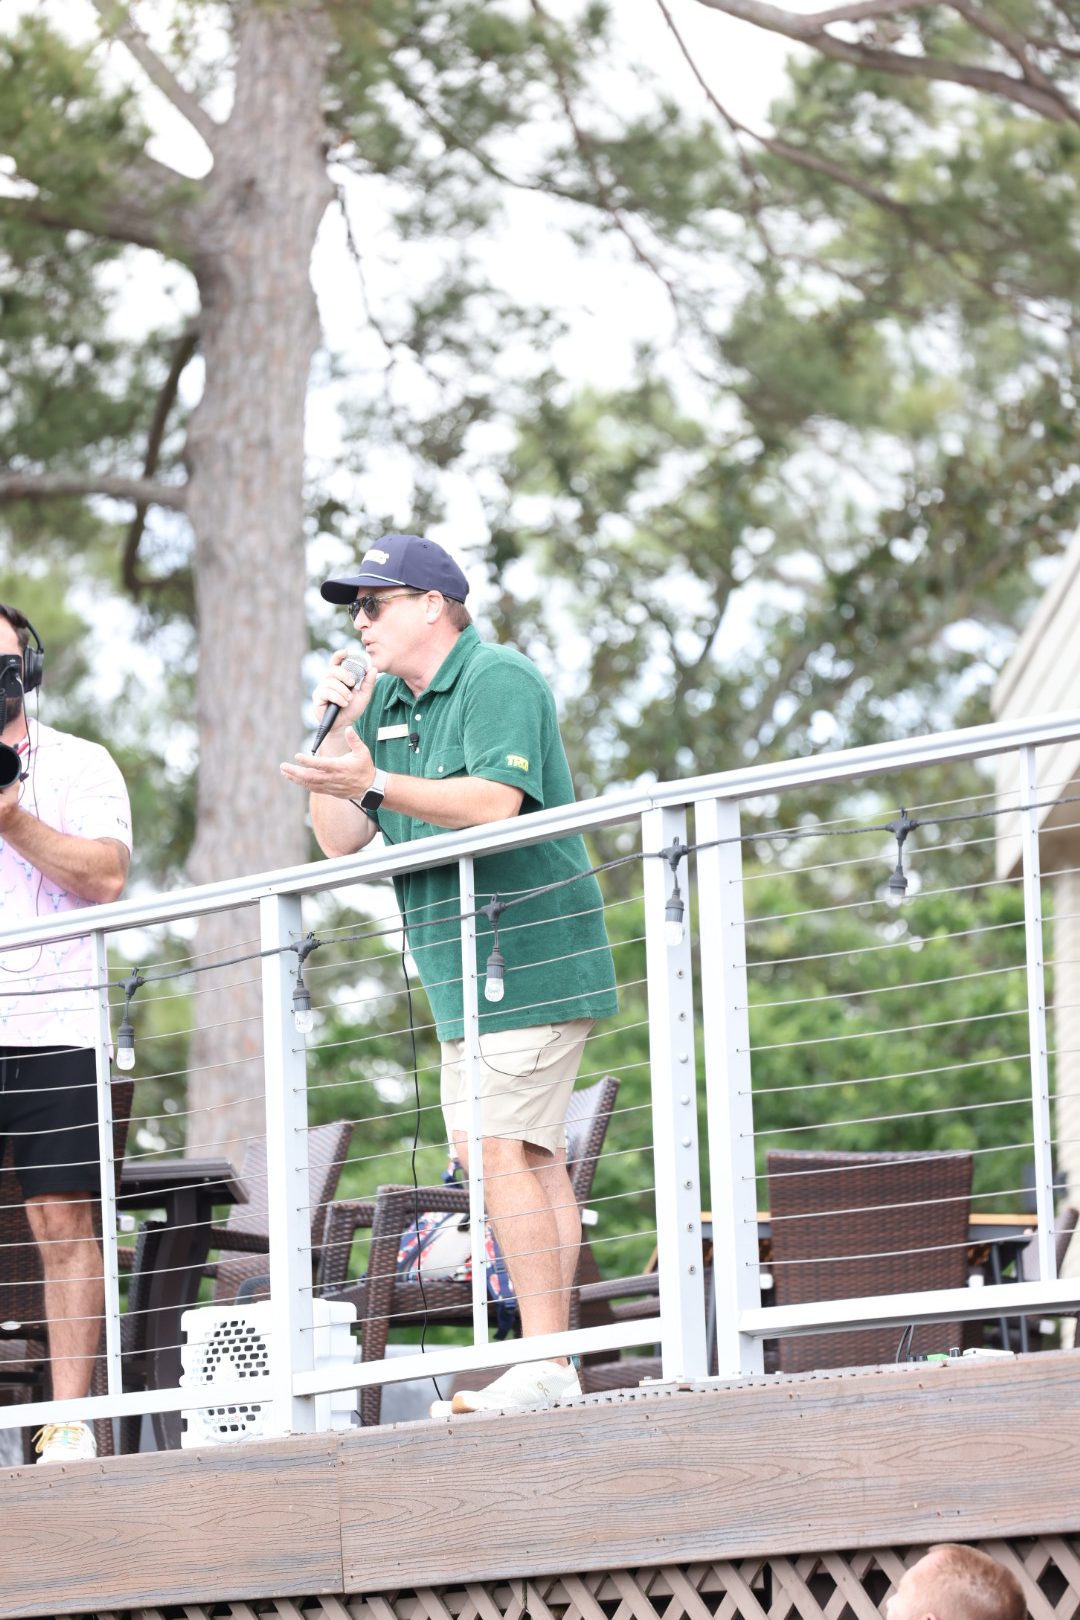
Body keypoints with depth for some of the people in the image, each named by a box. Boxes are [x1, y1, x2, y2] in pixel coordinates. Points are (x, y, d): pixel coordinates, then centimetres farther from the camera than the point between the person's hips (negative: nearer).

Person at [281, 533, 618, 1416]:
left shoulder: (498, 680, -10)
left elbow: (496, 801, -26)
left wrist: (374, 784, -35)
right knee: (531, 1159, 9)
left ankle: (544, 1368, -17)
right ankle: (552, 1364, 11)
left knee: (503, 1153, -16)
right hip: (468, 971, 10)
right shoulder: (386, 704, 16)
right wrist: (339, 731, 1)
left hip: (526, 953, -9)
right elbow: (340, 840, 12)